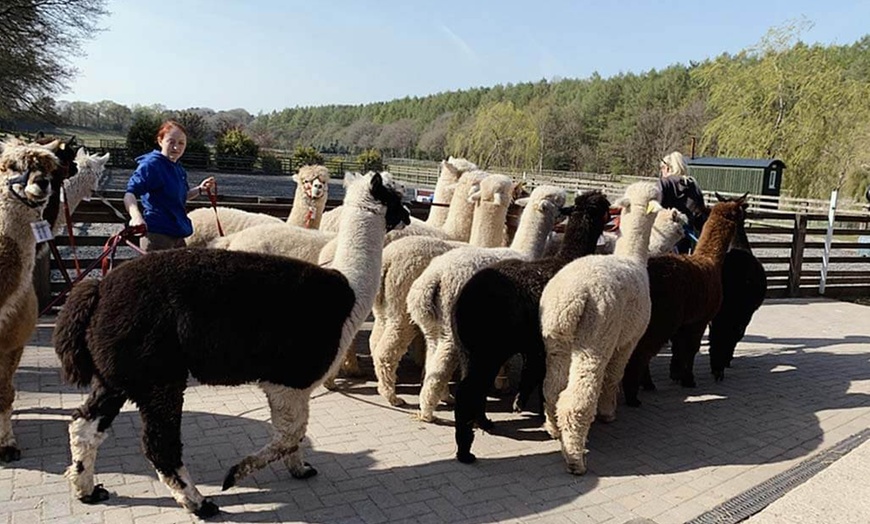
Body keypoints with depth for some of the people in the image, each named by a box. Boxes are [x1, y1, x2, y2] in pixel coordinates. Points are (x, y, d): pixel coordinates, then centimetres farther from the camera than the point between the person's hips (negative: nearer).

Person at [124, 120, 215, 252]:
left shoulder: (179, 170, 12)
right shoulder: (150, 164, -12)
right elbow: (130, 194, -21)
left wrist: (200, 189, 8)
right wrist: (136, 216, -41)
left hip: (177, 235, 8)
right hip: (157, 235, -8)